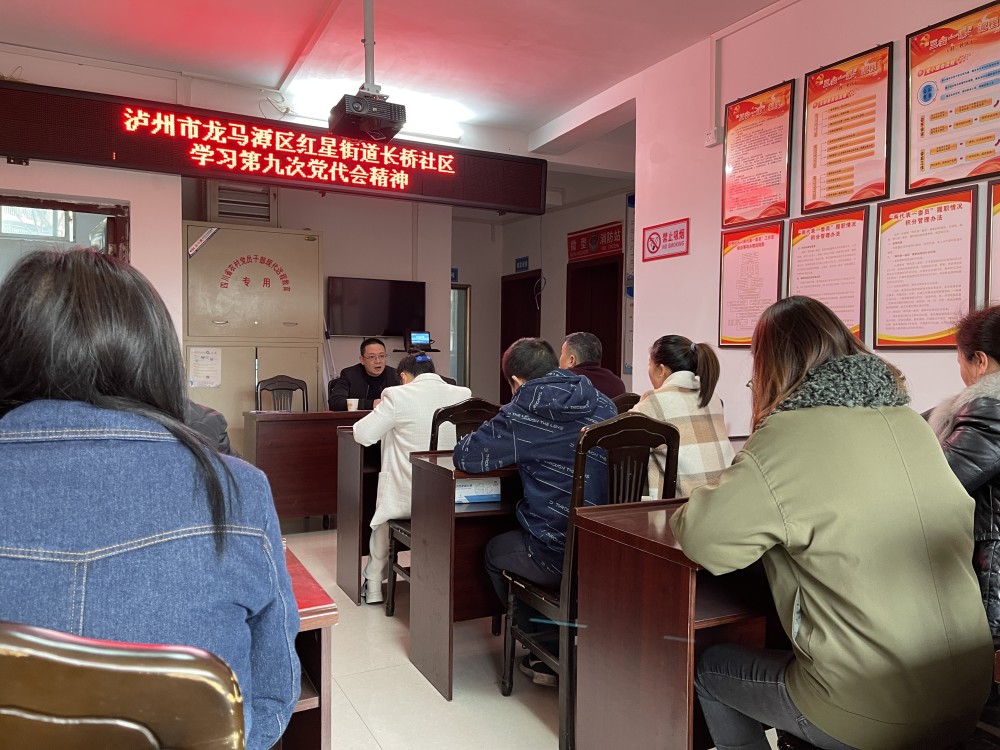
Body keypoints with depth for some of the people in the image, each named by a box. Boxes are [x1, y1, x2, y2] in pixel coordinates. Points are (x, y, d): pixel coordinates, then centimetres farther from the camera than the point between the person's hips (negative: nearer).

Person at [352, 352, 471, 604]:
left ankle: (374, 586, 42)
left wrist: (382, 412, 15)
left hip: (407, 499, -3)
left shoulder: (397, 395, -13)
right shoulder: (464, 395, -1)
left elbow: (363, 434, -7)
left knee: (384, 508, 32)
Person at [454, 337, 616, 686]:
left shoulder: (521, 413, -11)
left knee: (494, 552, 26)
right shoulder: (604, 405, 5)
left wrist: (513, 451, 13)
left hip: (559, 555, -6)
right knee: (516, 540, 34)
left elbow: (465, 457, -6)